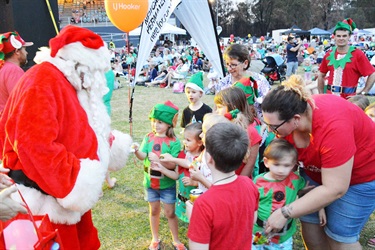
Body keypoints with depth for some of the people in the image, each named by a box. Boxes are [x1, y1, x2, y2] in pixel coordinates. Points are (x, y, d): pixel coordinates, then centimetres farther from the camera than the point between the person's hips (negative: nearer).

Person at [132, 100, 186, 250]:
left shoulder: (174, 142, -16)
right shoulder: (148, 137, -5)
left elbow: (173, 164, -20)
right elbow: (143, 156, -13)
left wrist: (158, 160, -35)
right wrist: (137, 150, -35)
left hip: (167, 184, -3)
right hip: (150, 182, 3)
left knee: (170, 213, 8)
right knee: (154, 211, 18)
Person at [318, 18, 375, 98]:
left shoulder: (357, 54, -7)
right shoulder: (329, 55, 5)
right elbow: (321, 75, 16)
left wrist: (363, 93, -9)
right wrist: (321, 95, 12)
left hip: (348, 98, -4)